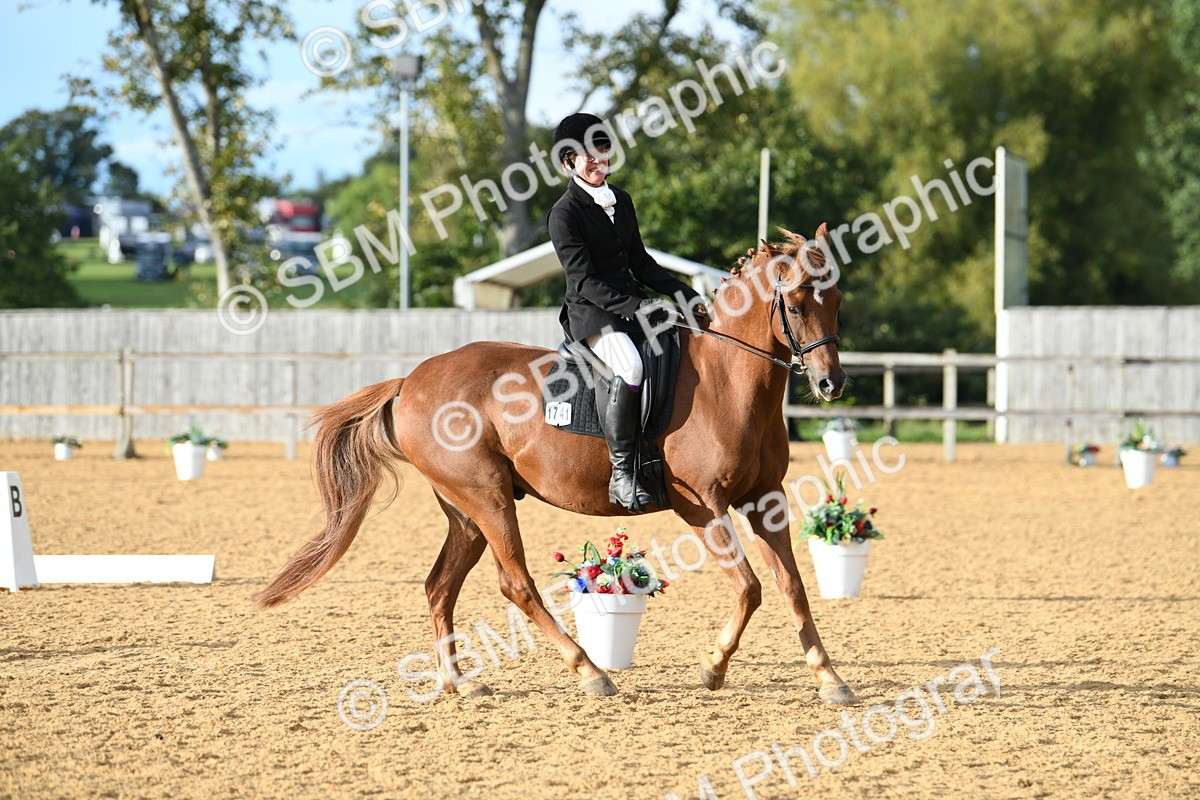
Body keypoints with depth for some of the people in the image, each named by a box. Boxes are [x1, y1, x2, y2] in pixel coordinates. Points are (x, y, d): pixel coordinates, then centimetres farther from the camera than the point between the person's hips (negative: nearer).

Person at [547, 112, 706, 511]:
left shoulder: (620, 200, 15)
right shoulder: (565, 213, -9)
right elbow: (584, 281, -15)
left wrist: (686, 295, 7)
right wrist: (636, 308, -24)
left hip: (634, 306, 8)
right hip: (591, 314, -8)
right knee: (629, 367, -35)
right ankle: (622, 472, -28)